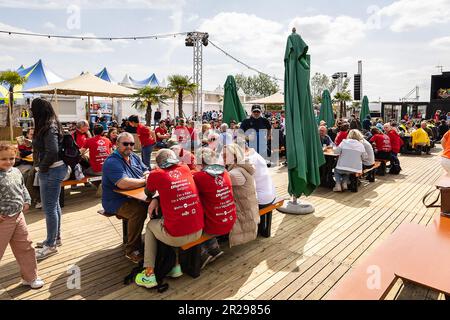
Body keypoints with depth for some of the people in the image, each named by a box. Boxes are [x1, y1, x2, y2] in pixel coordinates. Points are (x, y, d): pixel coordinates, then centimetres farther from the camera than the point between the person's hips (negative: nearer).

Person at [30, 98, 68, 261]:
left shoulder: (49, 128, -18)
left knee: (49, 208, -2)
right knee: (54, 205, 19)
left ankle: (51, 245, 10)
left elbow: (52, 152, -26)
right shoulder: (52, 125, 11)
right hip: (54, 169, 10)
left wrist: (42, 168, -16)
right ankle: (56, 237, 33)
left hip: (51, 171, -10)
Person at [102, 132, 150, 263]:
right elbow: (124, 184, -30)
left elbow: (146, 170, 16)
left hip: (134, 198, 8)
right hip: (116, 202, -7)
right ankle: (132, 250, -16)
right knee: (138, 210, -34)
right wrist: (145, 181, -18)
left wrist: (147, 175, -10)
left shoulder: (134, 157, 12)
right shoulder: (112, 162, -16)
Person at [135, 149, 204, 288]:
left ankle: (149, 273, 25)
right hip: (198, 232, 4)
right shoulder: (185, 169, 7)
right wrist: (157, 200, 10)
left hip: (177, 237, -4)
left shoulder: (156, 174, -4)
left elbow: (149, 193, 17)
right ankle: (176, 266, 33)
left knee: (151, 225, 27)